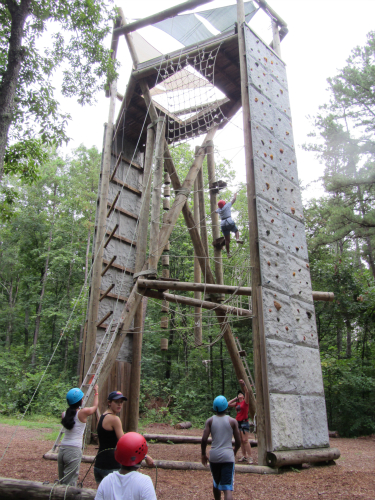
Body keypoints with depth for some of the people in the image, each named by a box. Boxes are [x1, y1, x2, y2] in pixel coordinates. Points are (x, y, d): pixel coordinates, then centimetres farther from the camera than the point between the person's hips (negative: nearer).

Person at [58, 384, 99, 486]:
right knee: (69, 485, 1)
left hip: (62, 449, 6)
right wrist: (96, 392, 26)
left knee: (61, 482, 17)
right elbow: (95, 406, 11)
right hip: (74, 451, -6)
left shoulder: (64, 414, 3)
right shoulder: (83, 413, -9)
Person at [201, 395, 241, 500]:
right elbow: (238, 442, 2)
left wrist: (203, 454, 8)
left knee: (216, 483, 24)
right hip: (228, 456, -2)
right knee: (227, 487, -4)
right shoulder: (232, 421, -1)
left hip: (214, 456, 2)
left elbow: (204, 439, -7)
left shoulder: (210, 421, 0)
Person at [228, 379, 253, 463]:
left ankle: (249, 457, -7)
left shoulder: (245, 401, -3)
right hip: (238, 422, 7)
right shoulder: (237, 403, 14)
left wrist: (243, 384, -30)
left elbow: (247, 392, -18)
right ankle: (244, 456, 15)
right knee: (241, 441, 8)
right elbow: (228, 404, 18)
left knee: (245, 440, -10)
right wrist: (235, 399, 14)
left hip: (244, 422, -7)